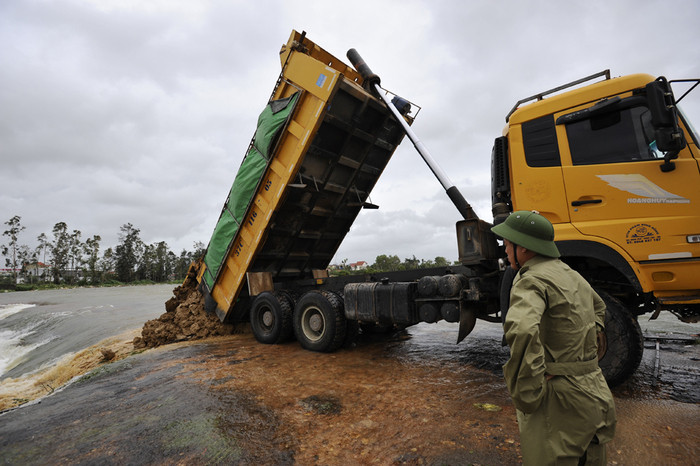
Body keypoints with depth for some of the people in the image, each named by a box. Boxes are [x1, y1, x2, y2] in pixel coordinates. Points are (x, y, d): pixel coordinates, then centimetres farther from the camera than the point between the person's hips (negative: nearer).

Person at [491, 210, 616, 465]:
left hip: (560, 401, -9)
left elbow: (521, 330, -41)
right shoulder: (571, 275, 10)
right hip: (594, 393, 9)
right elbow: (599, 307, 32)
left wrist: (526, 396, -28)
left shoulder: (532, 281, -21)